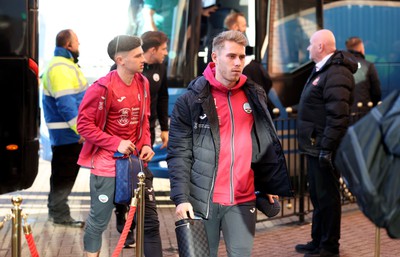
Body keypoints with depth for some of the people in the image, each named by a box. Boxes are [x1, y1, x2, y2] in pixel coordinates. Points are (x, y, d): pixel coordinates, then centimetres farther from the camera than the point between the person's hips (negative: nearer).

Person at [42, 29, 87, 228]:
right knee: (65, 174, -4)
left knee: (62, 172, 18)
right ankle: (60, 214, 3)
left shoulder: (65, 64, 15)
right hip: (67, 132, -11)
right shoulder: (60, 68, -20)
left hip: (68, 131, 11)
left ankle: (55, 208, 29)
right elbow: (65, 103, -25)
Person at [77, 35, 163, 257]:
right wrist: (116, 143, -19)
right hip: (107, 163, -6)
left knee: (150, 220, 7)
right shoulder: (103, 88, -17)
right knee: (99, 220, 5)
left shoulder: (142, 83, 3)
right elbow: (84, 124, -15)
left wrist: (146, 144, -1)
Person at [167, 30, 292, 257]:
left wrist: (268, 185, 17)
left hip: (243, 200, 3)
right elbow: (179, 153, -7)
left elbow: (266, 145, 18)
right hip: (203, 199, -3)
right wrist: (181, 198, -15)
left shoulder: (255, 95, 9)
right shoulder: (192, 100, -4)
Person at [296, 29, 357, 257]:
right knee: (318, 195, 18)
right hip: (316, 145, 11)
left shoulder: (336, 74, -18)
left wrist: (327, 147, -26)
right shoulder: (322, 69, 16)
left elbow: (338, 116, -25)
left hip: (325, 147, -11)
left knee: (327, 196, -3)